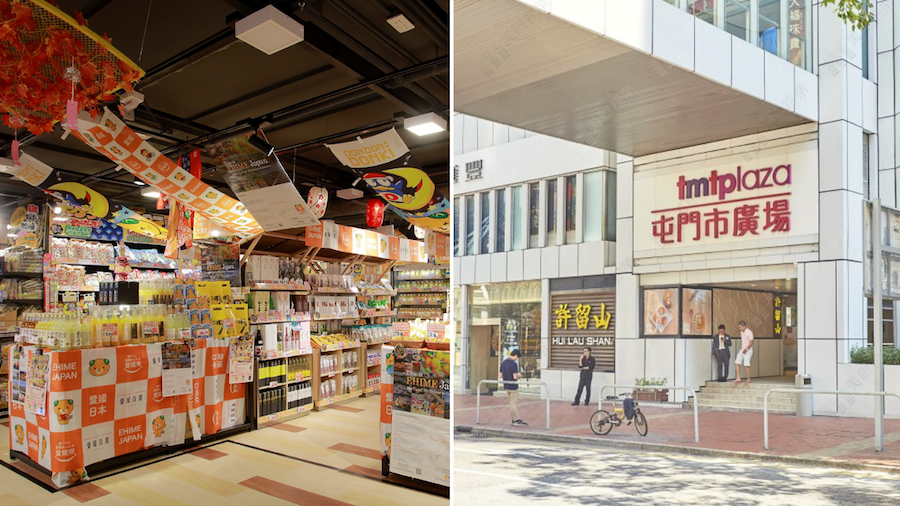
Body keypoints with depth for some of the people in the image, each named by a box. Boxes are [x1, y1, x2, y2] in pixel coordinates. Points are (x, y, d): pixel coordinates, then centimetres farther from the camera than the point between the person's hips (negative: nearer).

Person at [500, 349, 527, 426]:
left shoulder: (503, 363, 4)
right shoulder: (514, 364, -20)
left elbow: (501, 374, 8)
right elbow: (515, 377, -23)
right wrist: (519, 376, -3)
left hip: (506, 386, 7)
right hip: (513, 386, -7)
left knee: (511, 403, 14)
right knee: (514, 403, 0)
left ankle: (514, 420, 21)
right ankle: (517, 420, 7)